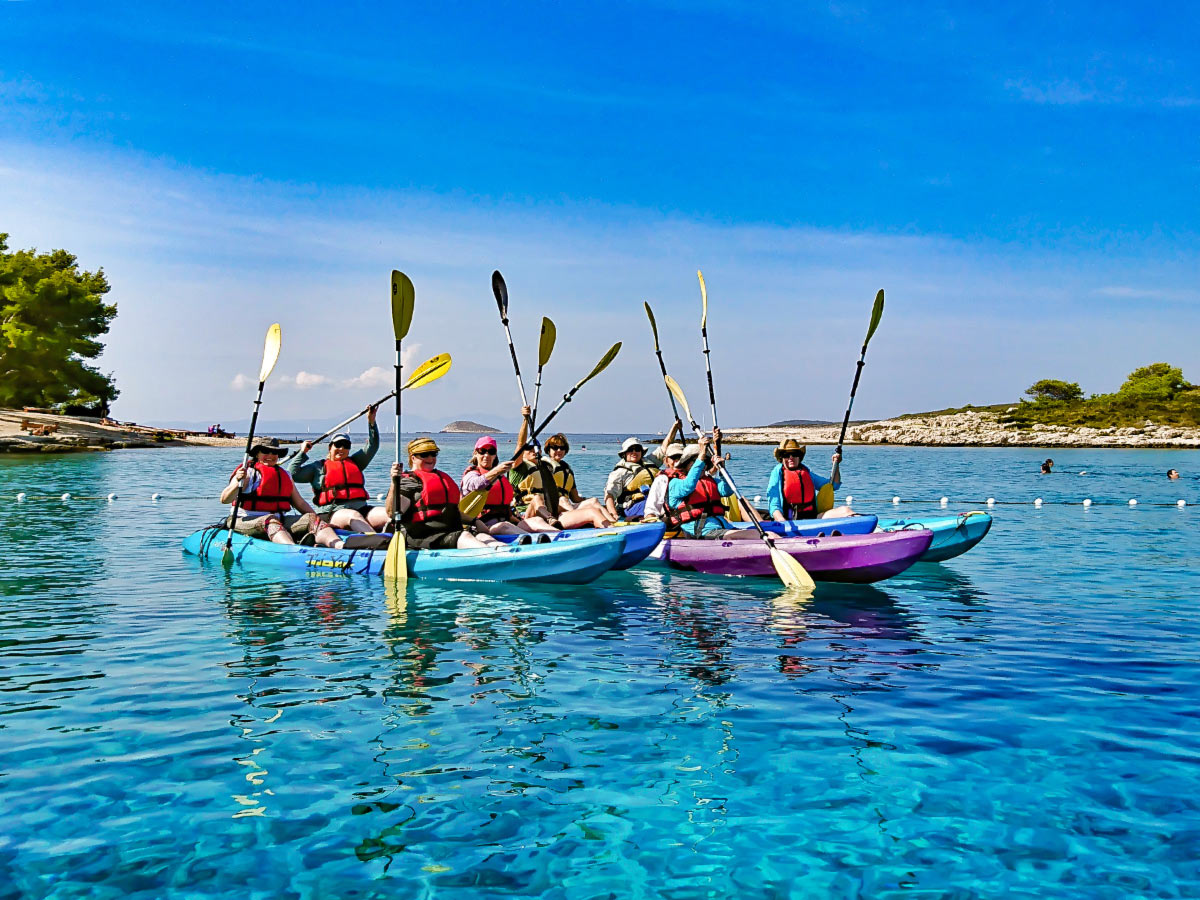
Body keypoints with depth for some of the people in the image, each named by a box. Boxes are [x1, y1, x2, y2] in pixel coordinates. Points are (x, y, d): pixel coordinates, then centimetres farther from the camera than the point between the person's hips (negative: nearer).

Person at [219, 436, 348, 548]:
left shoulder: (285, 475, 23)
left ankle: (339, 545, -48)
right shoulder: (248, 472, 3)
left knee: (311, 518, -19)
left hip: (280, 519, 5)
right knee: (271, 521, -37)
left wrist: (317, 520, 8)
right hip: (248, 521, -5)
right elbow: (224, 500, -8)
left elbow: (300, 503, 24)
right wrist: (238, 482, -27)